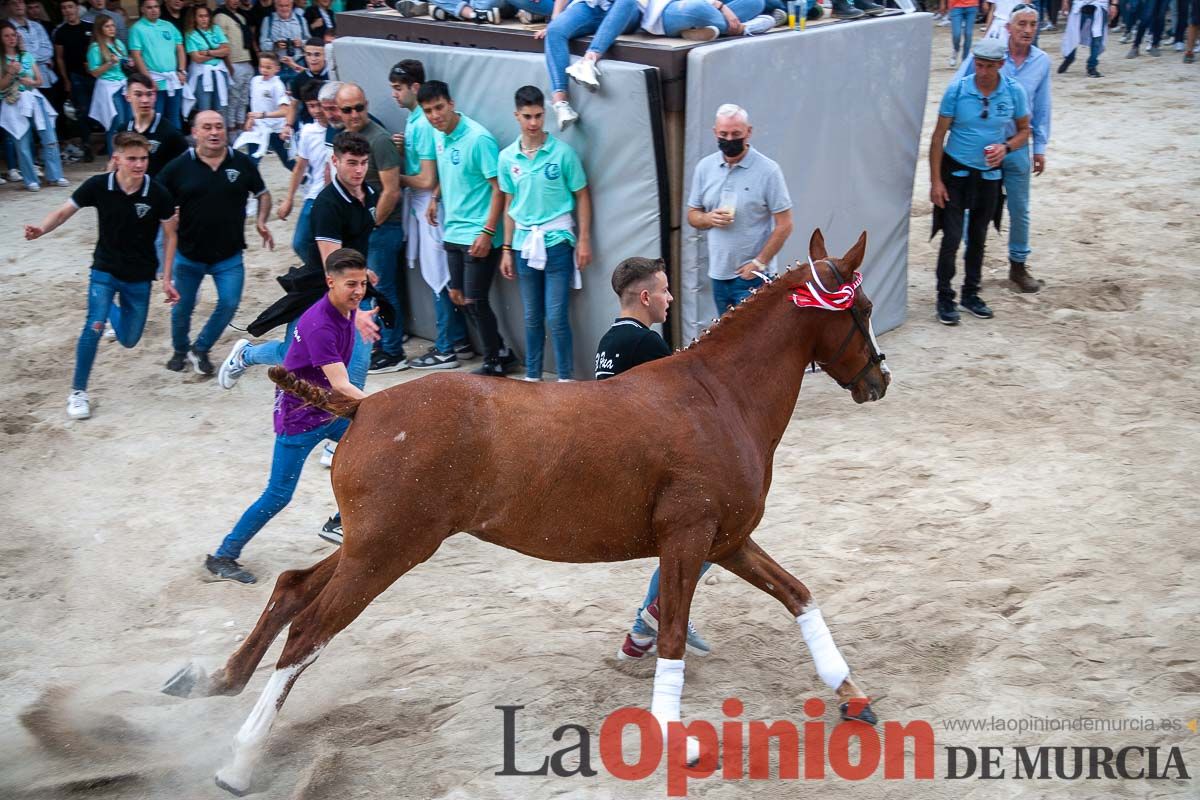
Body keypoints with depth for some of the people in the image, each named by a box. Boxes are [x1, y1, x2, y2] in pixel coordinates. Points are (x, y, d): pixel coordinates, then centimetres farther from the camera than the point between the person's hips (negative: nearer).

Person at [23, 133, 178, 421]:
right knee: (94, 326, -21)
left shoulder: (158, 194, -18)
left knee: (128, 340, 11)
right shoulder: (98, 186, -17)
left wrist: (167, 279, -5)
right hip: (105, 270, -1)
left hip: (140, 277, 1)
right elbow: (64, 211, -5)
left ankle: (112, 310, 47)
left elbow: (170, 235, -4)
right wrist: (41, 230, -26)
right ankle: (78, 392, -4)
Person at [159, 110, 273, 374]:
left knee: (229, 303, -5)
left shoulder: (243, 163, -4)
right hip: (189, 254, 0)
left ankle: (200, 349, 18)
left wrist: (261, 221, -7)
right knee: (183, 307, 11)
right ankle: (180, 350, 37)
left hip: (229, 255, 1)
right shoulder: (178, 168, -8)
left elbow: (263, 194, 11)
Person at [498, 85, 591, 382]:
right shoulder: (507, 157, 4)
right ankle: (532, 376, 24)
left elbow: (582, 196, -1)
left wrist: (584, 240, -5)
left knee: (557, 318, -4)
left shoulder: (563, 152, -6)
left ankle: (566, 378, 7)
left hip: (557, 241, -3)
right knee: (532, 318, 13)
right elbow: (509, 205, 11)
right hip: (524, 243, 4)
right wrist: (506, 249, 10)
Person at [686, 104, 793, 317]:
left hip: (753, 276, -5)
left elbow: (784, 225, -8)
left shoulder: (768, 170, -8)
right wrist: (709, 219, -9)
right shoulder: (704, 167, 6)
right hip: (718, 273, 5)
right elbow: (692, 215, 14)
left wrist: (759, 263, -13)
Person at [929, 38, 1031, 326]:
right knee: (952, 238, -7)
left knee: (978, 238, 14)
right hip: (956, 172, -3)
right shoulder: (957, 90, -14)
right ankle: (945, 298, 6)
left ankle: (971, 293, 29)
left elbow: (1024, 130, 6)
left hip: (989, 174, 3)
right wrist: (935, 181, -11)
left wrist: (1006, 147, -16)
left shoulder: (1014, 92, -8)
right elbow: (938, 137, -9)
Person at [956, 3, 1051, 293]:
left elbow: (1041, 109, 6)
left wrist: (1040, 148, 7)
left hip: (1016, 146, 3)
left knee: (1020, 210, 11)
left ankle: (1018, 265, 27)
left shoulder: (1042, 62, -3)